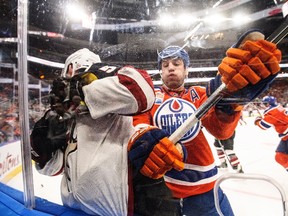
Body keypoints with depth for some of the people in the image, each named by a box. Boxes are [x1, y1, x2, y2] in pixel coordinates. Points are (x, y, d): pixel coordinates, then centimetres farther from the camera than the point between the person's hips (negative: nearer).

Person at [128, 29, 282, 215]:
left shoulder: (199, 95, 6)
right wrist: (144, 141, -37)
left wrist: (228, 95, -32)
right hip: (157, 187, -1)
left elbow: (221, 129, -11)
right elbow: (138, 122, -13)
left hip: (203, 188, 2)